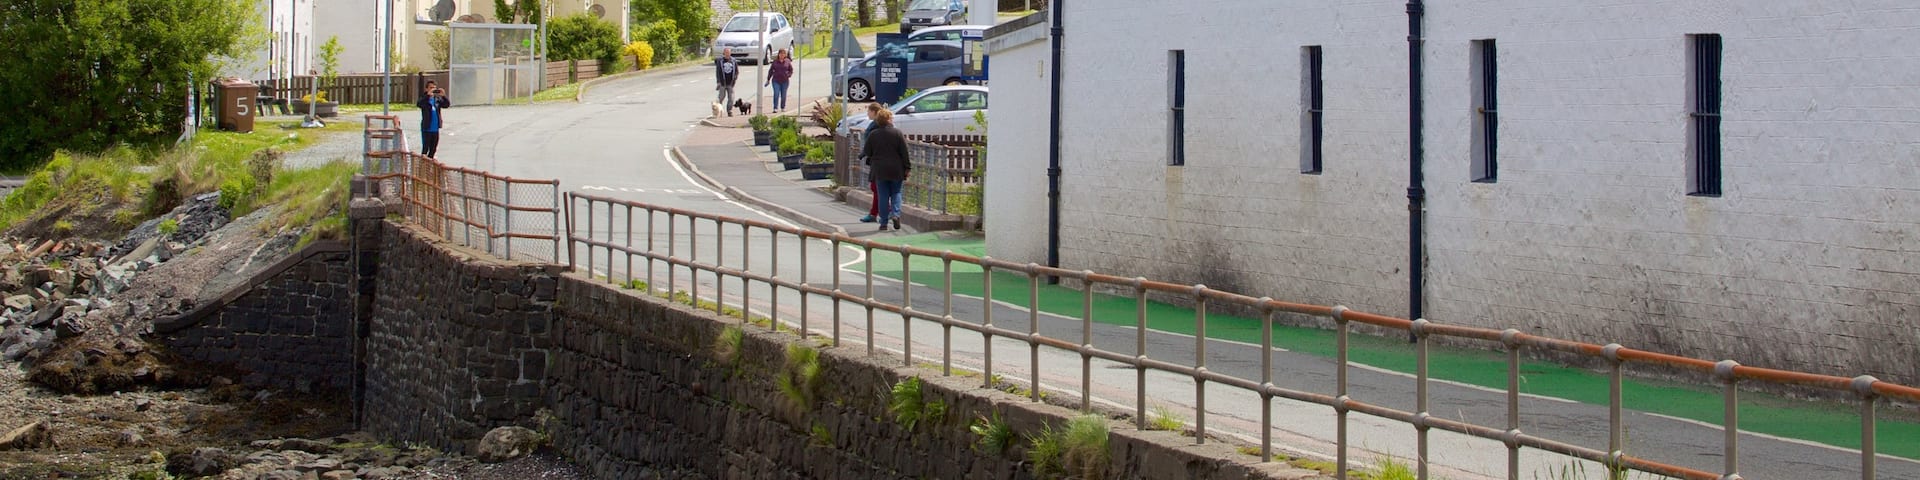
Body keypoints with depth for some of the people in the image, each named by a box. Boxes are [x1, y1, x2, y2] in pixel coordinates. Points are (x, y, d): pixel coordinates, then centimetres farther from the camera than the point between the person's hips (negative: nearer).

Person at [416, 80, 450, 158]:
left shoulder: (437, 99, 7)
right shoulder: (425, 98, -7)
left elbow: (447, 105, -1)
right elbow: (418, 104, -27)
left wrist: (443, 96, -17)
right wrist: (428, 95, -35)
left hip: (435, 129, 5)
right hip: (426, 129, -5)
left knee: (433, 149, 13)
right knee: (425, 149, -4)